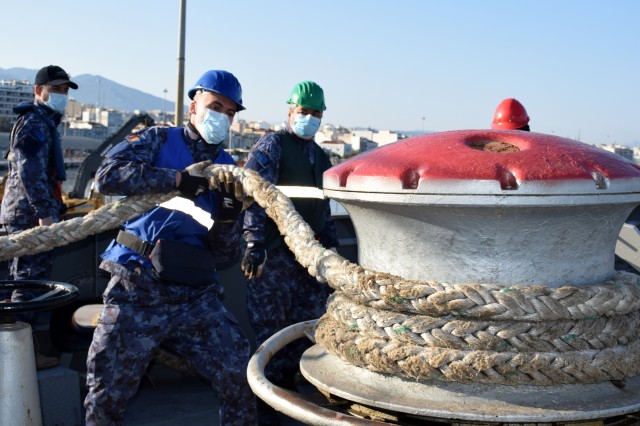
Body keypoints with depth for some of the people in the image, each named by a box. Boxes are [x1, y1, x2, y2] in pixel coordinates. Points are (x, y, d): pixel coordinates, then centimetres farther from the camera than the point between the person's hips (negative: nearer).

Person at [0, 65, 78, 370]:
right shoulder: (35, 122, -12)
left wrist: (52, 208, 27)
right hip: (31, 215, -11)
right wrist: (45, 213, -25)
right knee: (31, 280, -8)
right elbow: (31, 172, -22)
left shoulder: (45, 121, 20)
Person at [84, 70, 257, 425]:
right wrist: (178, 178, -21)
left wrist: (230, 214, -15)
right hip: (137, 289, -2)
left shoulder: (228, 168, 10)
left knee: (240, 379, -4)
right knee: (106, 397, 3)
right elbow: (108, 176, -16)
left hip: (196, 293, 3)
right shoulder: (158, 141, 5)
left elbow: (224, 254, 5)